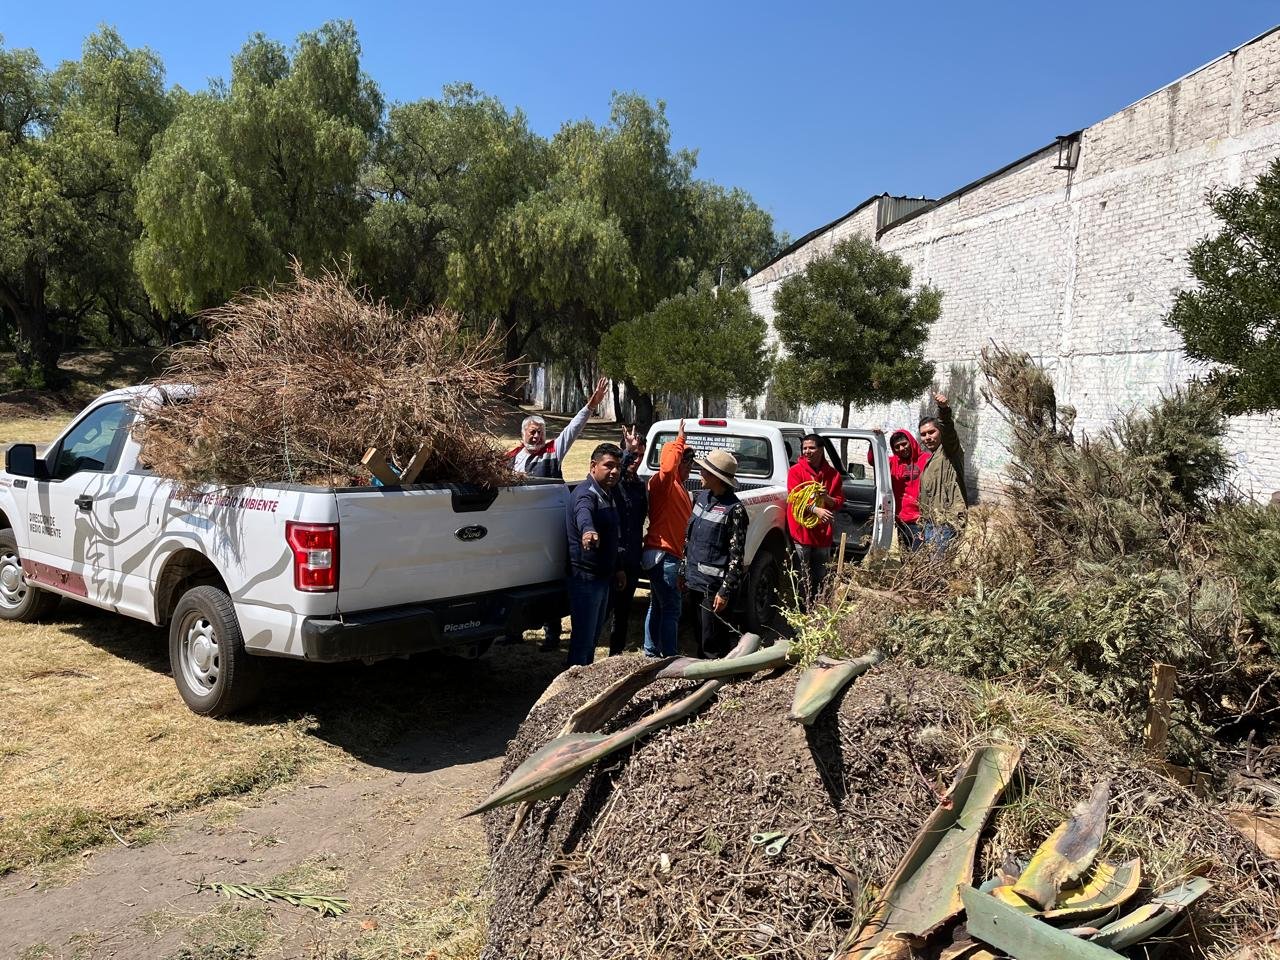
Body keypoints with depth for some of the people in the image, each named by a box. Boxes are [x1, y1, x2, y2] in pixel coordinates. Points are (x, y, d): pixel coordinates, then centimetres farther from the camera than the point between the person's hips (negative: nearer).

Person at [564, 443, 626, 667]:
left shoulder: (609, 494, 13)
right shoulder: (586, 493, -19)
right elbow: (583, 513, -44)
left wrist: (618, 567, 25)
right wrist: (588, 530, -65)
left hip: (603, 576, 10)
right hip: (585, 578, -10)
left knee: (594, 635, 20)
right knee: (583, 638, -6)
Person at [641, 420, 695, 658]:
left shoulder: (679, 487, 20)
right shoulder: (663, 482, -12)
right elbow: (668, 465, -35)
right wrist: (680, 440, -25)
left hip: (668, 554, 11)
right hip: (662, 553, -11)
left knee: (658, 606, 16)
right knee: (671, 608, -10)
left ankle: (651, 654, 25)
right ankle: (670, 659, -7)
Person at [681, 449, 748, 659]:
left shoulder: (734, 509, -15)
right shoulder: (703, 496, 8)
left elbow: (736, 555, -15)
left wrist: (725, 591, -17)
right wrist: (685, 571, 16)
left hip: (714, 586, -8)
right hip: (695, 581, 8)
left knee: (713, 644, -2)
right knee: (700, 640, 18)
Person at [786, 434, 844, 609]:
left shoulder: (833, 474, 10)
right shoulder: (796, 471, -1)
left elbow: (839, 502, 11)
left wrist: (827, 498, -11)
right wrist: (815, 509, -26)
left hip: (823, 534, 4)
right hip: (801, 532, -4)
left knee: (820, 578, 11)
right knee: (802, 579, -2)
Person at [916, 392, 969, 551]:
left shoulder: (949, 450, 0)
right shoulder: (928, 459, 24)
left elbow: (948, 428, -24)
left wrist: (944, 409, -44)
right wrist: (922, 529, 26)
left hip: (946, 522, -9)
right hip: (929, 524, 9)